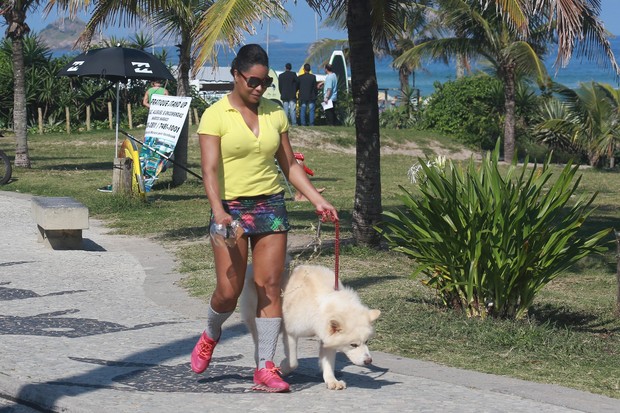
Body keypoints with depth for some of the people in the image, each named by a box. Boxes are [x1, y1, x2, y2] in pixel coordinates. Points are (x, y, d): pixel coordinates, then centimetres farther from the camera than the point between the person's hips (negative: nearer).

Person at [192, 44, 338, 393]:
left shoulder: (275, 113, 8)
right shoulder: (216, 116, -6)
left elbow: (289, 164, 14)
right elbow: (211, 168, -14)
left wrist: (317, 199, 4)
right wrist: (218, 211, -28)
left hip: (271, 206, 4)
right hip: (231, 208, -4)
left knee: (270, 286, -3)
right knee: (229, 290, -6)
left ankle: (266, 369, 1)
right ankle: (211, 335, 29)